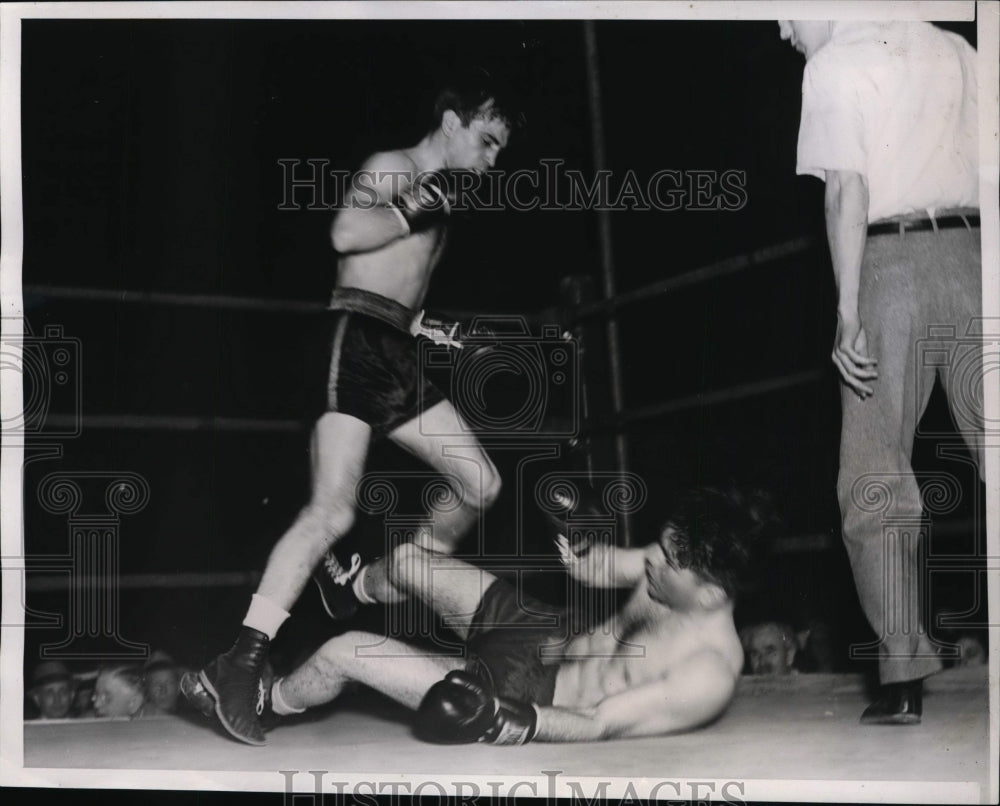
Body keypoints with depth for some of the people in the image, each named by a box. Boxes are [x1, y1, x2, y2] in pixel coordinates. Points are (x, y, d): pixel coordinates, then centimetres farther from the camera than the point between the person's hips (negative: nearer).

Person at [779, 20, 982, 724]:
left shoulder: (834, 64, 2)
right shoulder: (955, 52, 17)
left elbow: (847, 191, -7)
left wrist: (848, 313, -9)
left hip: (890, 264, -4)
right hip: (972, 258, 4)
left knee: (876, 479, 2)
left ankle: (905, 677, -2)